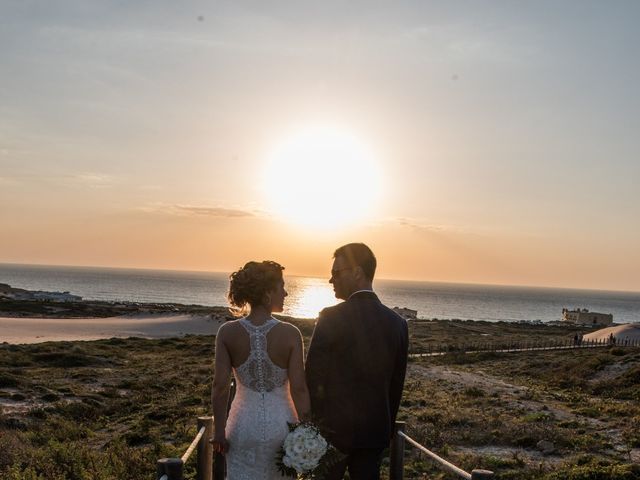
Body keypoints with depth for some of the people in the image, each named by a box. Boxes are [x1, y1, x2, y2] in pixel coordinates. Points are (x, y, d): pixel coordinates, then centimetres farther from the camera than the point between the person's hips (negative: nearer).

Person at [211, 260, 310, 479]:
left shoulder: (227, 332, -9)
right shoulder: (290, 334, -14)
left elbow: (220, 386, -10)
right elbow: (298, 389, -13)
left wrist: (220, 431, 0)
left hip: (243, 424, 1)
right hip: (281, 423, -1)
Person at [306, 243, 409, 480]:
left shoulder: (331, 318, -14)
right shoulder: (397, 322, 2)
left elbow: (313, 378, -11)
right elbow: (396, 385, 7)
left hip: (333, 428, -4)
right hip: (375, 431, 4)